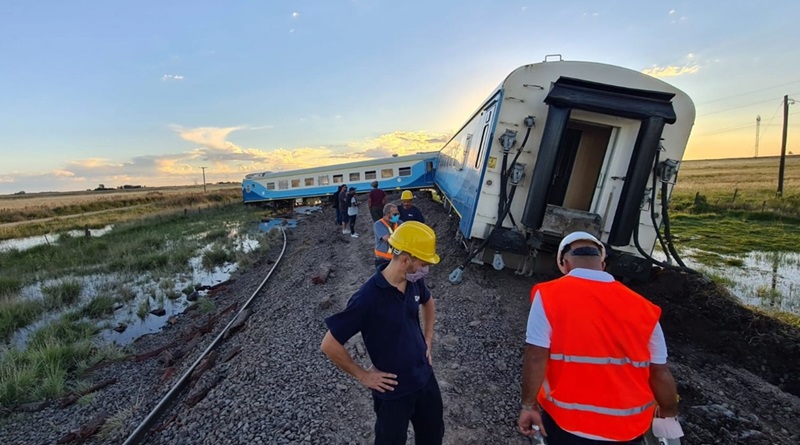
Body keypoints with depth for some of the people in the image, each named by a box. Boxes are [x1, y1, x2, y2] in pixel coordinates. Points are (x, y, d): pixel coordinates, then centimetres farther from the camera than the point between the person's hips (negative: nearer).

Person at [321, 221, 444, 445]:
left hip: (425, 377, 6)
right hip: (393, 390, -5)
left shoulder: (415, 282, -10)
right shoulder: (368, 298, -30)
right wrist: (363, 376, -15)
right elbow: (329, 346, -23)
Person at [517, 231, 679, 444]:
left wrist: (528, 406, -5)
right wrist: (669, 415, 19)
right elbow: (660, 373, 1)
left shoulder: (549, 295, -15)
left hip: (568, 420, -2)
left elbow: (536, 358, -17)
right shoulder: (642, 308, -5)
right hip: (628, 426, 3)